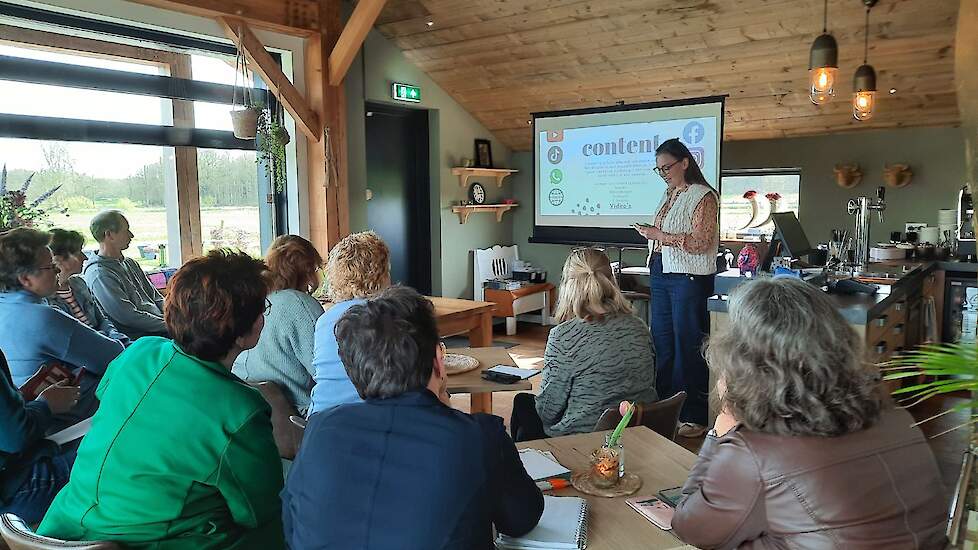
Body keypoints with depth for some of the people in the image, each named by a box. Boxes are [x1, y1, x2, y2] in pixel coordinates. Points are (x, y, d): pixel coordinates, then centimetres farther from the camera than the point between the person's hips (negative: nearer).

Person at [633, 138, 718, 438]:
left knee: (688, 346, -3)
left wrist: (660, 236, -19)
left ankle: (695, 416, 7)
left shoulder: (703, 196, -8)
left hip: (689, 278, -8)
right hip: (661, 276, 8)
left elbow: (701, 242, -17)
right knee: (661, 343, 11)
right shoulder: (668, 195, 16)